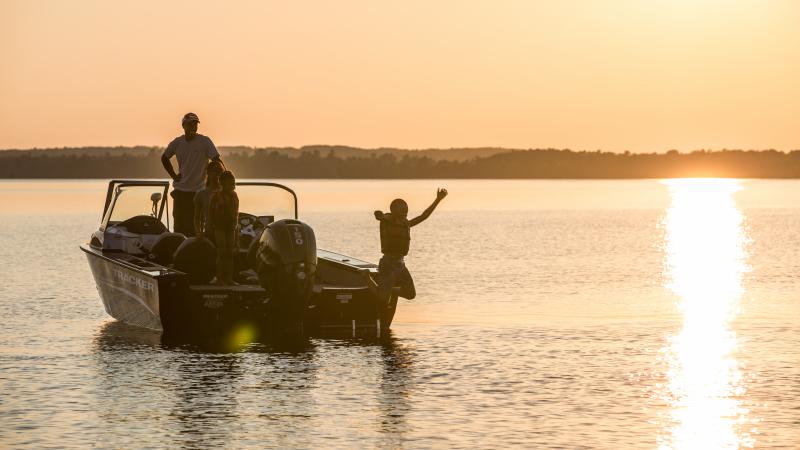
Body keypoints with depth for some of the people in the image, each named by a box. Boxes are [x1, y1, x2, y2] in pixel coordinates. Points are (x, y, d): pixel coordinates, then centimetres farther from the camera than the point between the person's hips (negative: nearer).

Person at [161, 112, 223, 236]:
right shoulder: (177, 143, 5)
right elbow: (164, 158, 21)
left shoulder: (204, 141, -8)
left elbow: (217, 160, -13)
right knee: (179, 225, 7)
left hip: (197, 191, -4)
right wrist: (174, 175, 10)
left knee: (192, 226, -7)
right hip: (179, 190, 4)